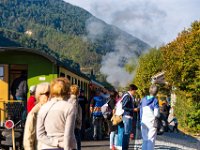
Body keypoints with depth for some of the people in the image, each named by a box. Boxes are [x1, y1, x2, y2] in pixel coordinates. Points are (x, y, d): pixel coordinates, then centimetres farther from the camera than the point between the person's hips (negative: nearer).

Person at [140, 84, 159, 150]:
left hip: (144, 122, 4)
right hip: (152, 122, -4)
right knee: (151, 140, 1)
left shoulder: (144, 99, 5)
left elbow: (141, 111, 9)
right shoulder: (155, 101, -9)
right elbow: (156, 114, -13)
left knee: (145, 139, 12)